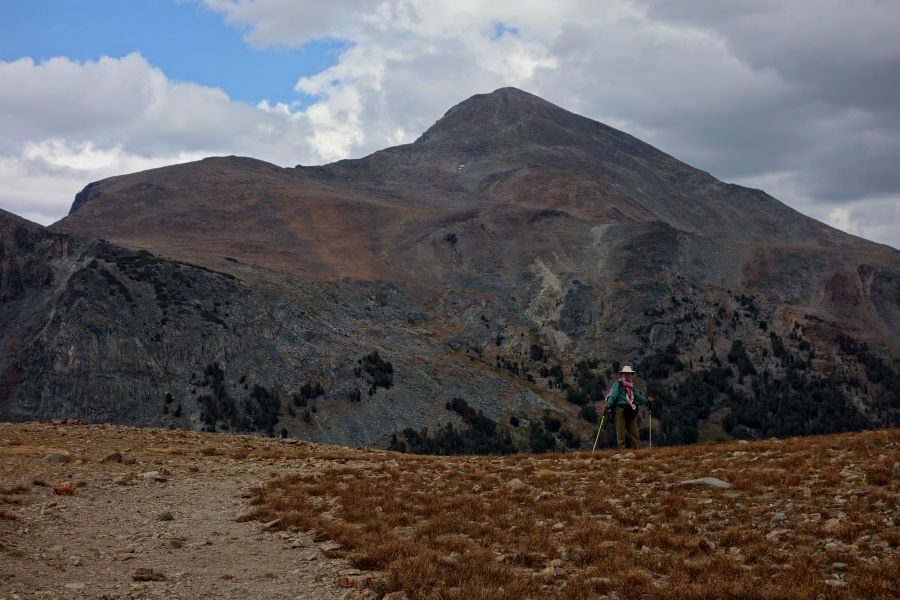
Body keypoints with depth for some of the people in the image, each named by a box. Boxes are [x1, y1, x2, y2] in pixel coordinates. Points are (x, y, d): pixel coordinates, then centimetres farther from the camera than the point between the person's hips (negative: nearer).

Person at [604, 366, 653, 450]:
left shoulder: (631, 386, 21)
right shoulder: (617, 385, 1)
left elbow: (637, 396, 34)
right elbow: (613, 395, -12)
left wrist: (646, 400, 36)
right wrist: (608, 403, -28)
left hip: (630, 412, 6)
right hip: (620, 410, -6)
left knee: (634, 432, 3)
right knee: (621, 433, -5)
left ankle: (636, 450, 7)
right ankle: (622, 450, -3)